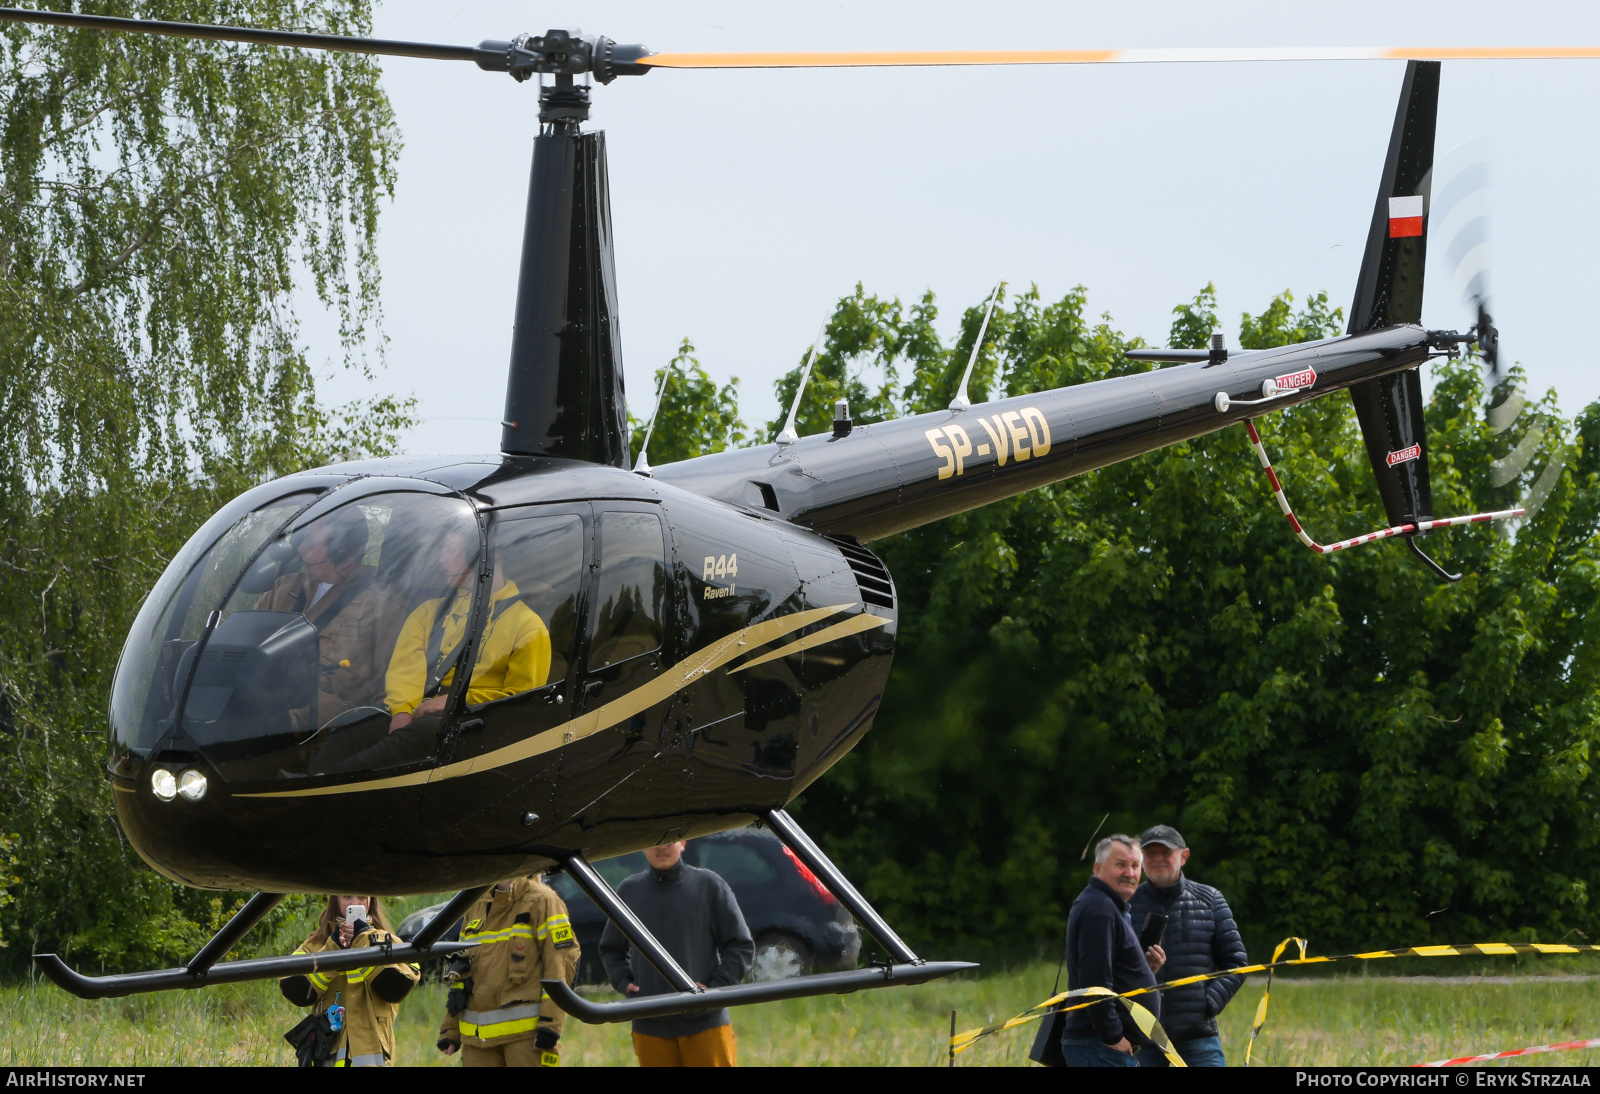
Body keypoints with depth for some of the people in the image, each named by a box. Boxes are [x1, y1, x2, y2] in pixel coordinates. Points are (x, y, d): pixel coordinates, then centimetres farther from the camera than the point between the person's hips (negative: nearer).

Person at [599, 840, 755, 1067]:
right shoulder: (629, 891, 9)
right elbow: (610, 950, 21)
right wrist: (624, 984, 2)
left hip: (705, 1025, -2)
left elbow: (742, 946, 4)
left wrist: (715, 988, -10)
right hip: (649, 1028, 2)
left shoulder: (708, 885, 2)